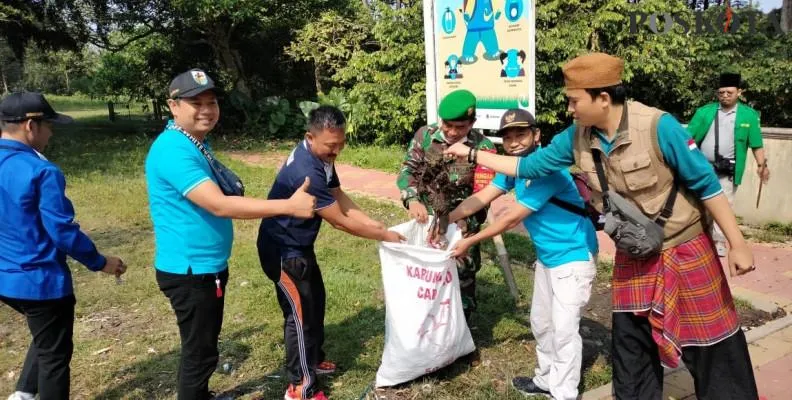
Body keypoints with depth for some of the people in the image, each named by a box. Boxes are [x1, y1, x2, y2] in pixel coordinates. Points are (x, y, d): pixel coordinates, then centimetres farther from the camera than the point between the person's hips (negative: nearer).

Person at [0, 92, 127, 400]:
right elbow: (63, 231, -21)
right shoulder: (41, 172, -23)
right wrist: (100, 262, -8)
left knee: (45, 339, 29)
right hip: (41, 281, -8)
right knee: (55, 354, 10)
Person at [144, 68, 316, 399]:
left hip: (208, 266, 10)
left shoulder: (197, 142, 9)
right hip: (189, 271, -10)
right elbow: (219, 205, -32)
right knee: (200, 351, 3)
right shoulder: (174, 149, -24)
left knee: (204, 344, 25)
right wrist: (288, 205, -33)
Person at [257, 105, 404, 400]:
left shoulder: (321, 157, -2)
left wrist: (376, 224, -6)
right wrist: (383, 236, -15)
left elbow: (340, 198, 4)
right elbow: (340, 221, -26)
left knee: (315, 301, 20)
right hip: (283, 250, -10)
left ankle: (313, 360, 39)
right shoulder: (306, 172, -33)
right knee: (301, 312, 0)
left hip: (300, 245, 10)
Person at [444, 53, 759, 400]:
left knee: (711, 346, 6)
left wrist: (737, 243, -13)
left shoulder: (658, 127, -23)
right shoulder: (577, 137, -7)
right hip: (632, 257, 5)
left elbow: (706, 183, -16)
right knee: (630, 342, 14)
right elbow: (529, 166, 4)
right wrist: (472, 154, 3)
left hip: (684, 250, -5)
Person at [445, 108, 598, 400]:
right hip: (547, 257, 9)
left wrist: (470, 242, -19)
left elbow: (512, 218, -25)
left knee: (564, 330, -8)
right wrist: (446, 219, -12)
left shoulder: (547, 170, -28)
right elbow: (482, 197, -1)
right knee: (541, 324, 19)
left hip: (573, 257, -9)